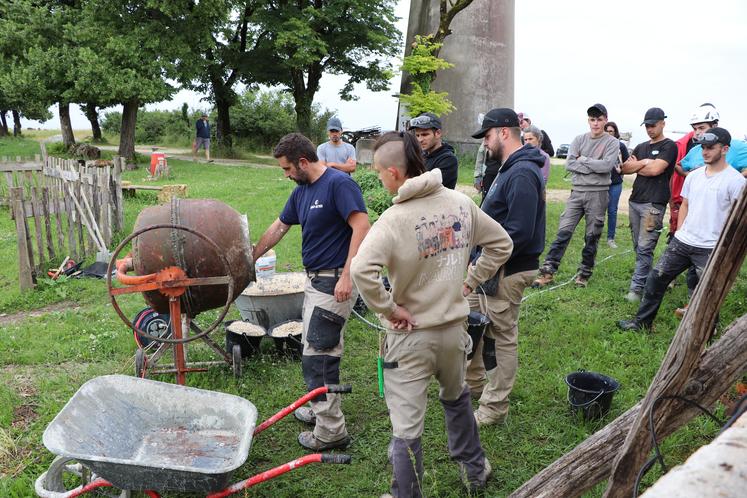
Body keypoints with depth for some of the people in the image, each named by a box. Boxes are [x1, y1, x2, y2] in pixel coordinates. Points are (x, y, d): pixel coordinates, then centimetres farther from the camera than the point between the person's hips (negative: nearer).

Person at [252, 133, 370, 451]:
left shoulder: (339, 183, -15)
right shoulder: (301, 192, 13)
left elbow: (362, 228, -23)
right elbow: (278, 227, 24)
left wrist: (346, 276, -27)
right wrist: (250, 259, 30)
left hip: (335, 282, -9)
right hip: (314, 279, 9)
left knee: (318, 355, -6)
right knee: (317, 350, 17)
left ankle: (331, 430, 5)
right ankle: (322, 409, 33)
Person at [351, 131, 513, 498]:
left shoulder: (394, 218, -22)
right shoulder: (461, 202, -4)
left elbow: (361, 270, -35)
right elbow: (501, 244, 7)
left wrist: (389, 309, -21)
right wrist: (470, 282, 9)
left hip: (411, 335, -6)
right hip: (455, 327, 7)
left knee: (406, 429, 8)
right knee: (456, 397, 32)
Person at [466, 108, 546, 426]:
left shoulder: (521, 174, -21)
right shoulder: (511, 168, 13)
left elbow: (520, 231, -27)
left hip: (507, 272, -11)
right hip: (489, 268, 11)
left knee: (501, 338, 2)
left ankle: (494, 408, 17)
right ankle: (474, 383, 39)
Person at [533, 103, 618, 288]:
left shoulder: (612, 143, -1)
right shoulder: (579, 140, 7)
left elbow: (607, 165, -17)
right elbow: (569, 164, -5)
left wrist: (583, 160, -9)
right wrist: (594, 168, -12)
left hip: (598, 193, -2)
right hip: (577, 191, 2)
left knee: (592, 236, 7)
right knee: (563, 232, -2)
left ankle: (585, 273, 20)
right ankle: (548, 271, -1)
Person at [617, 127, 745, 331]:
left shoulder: (735, 180, -9)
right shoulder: (694, 176, 9)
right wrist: (679, 232, 11)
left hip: (710, 248, -5)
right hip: (682, 242, 6)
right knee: (656, 278, 5)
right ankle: (642, 322, 17)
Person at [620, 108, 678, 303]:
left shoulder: (669, 146, -1)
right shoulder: (641, 147, 19)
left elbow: (655, 169, -14)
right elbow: (625, 168, 8)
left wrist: (636, 167, 2)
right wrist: (643, 162, -6)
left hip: (653, 204, -7)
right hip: (635, 201, 7)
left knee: (644, 248, -10)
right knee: (638, 247, 10)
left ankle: (637, 287, -9)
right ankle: (645, 279, 20)